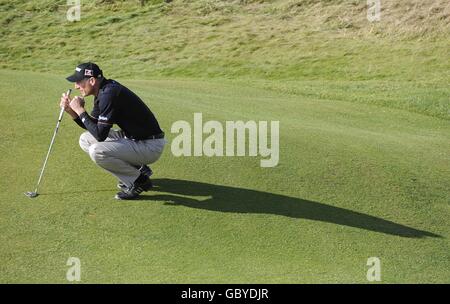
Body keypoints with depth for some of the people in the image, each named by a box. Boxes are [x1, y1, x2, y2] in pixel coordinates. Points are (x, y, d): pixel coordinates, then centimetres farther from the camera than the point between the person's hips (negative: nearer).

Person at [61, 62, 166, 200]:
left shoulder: (109, 94, -23)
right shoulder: (102, 92, 6)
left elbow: (100, 135, -24)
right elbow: (93, 126, 16)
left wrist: (80, 111, -15)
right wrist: (71, 111, 1)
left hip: (149, 146, -10)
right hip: (131, 137, 10)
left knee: (97, 151, -26)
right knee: (85, 139, 10)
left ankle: (139, 180, -5)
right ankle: (136, 168, 13)